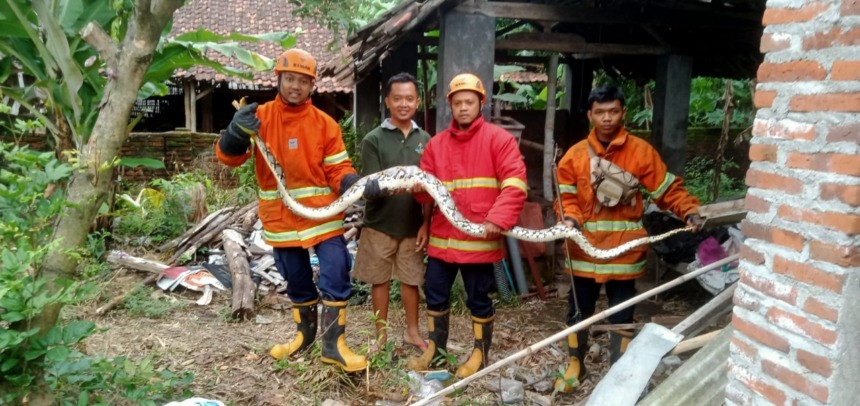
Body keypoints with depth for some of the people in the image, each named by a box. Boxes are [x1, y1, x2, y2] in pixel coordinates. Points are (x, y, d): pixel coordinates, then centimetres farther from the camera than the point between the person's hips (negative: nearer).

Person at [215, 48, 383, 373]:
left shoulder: (324, 123, -3)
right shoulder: (260, 117, -2)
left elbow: (338, 170, -4)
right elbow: (228, 156, -8)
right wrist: (237, 131, -30)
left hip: (323, 216, -1)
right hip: (281, 218, 2)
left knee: (336, 277, -6)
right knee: (296, 282, 17)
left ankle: (334, 344, 9)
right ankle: (305, 333, 39)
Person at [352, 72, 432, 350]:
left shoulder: (425, 139, 3)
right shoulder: (373, 139, -6)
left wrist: (426, 224, 2)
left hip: (412, 225, 2)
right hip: (380, 224, -2)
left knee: (411, 279, 13)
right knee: (380, 280, 9)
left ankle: (412, 331, 30)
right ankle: (381, 335, 24)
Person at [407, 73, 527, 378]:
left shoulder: (498, 139, -4)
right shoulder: (437, 143, 10)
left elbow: (515, 183, -14)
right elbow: (429, 190, 11)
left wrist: (498, 219, -25)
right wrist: (419, 186, -13)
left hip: (479, 237, -5)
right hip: (442, 236, 5)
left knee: (478, 298, 7)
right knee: (435, 293, 13)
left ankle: (480, 354, 26)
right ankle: (435, 349, 32)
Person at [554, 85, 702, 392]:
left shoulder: (641, 151, -4)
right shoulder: (575, 155, -1)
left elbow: (668, 188, -1)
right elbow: (566, 196, -1)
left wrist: (690, 211, -15)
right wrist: (569, 219, -19)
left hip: (624, 249, -1)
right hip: (584, 249, 1)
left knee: (622, 315, 11)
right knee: (578, 311, 14)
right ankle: (575, 364, 34)